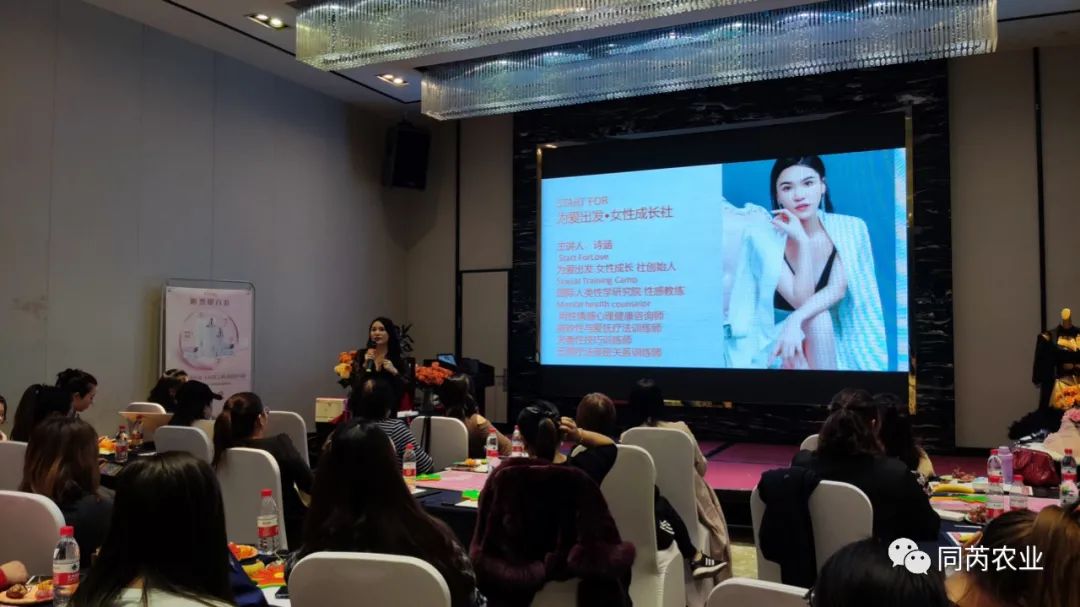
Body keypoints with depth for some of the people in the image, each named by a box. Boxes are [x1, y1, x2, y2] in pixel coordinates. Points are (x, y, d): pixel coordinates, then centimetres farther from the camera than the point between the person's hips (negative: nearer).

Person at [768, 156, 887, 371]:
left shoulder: (850, 228, -7)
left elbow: (837, 290, -19)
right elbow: (801, 300, -22)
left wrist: (796, 319, -37)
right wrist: (802, 240, -28)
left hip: (837, 337, 2)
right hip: (781, 333, -2)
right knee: (818, 320, -32)